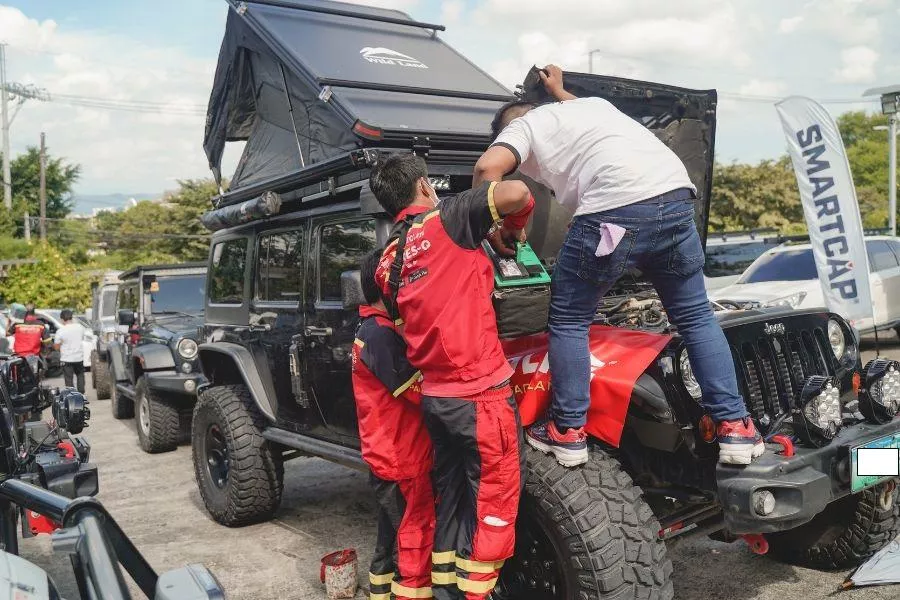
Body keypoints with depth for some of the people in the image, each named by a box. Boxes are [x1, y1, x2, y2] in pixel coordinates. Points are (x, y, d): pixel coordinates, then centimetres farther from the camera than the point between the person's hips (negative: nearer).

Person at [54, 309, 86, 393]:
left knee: (69, 379, 3)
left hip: (67, 359, -4)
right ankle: (81, 393, 24)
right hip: (79, 357, 4)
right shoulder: (80, 327, -4)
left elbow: (56, 347, -8)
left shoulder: (60, 331, -16)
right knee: (80, 375, 22)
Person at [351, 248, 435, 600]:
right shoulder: (380, 334, -20)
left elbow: (408, 380, 13)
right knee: (414, 542, 1)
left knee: (392, 540, 20)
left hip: (390, 455, 10)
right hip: (401, 459, -10)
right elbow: (419, 390, -22)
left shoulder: (375, 328, 12)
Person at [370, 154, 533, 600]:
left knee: (451, 500, 19)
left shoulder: (388, 262, 12)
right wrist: (510, 231, 3)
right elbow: (517, 193, -16)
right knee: (494, 503, 4)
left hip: (434, 395, 8)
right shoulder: (446, 219, -7)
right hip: (479, 392, -7)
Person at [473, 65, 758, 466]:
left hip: (615, 210, -6)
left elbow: (489, 166, -3)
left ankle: (568, 433, 17)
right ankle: (735, 426, 20)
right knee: (696, 316, 20)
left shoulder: (522, 127, 18)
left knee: (568, 320, 12)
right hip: (676, 197, 7)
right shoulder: (590, 103, 37)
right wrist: (558, 90, 73)